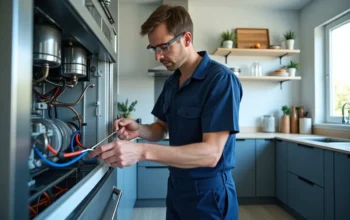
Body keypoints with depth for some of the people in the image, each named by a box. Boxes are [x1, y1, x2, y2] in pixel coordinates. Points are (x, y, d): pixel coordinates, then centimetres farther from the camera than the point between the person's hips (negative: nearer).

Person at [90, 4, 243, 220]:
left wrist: (142, 151, -34)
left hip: (209, 195, -7)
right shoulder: (171, 83, 5)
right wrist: (140, 130, -10)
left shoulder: (221, 79, -20)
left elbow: (210, 153, -26)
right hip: (176, 188, 7)